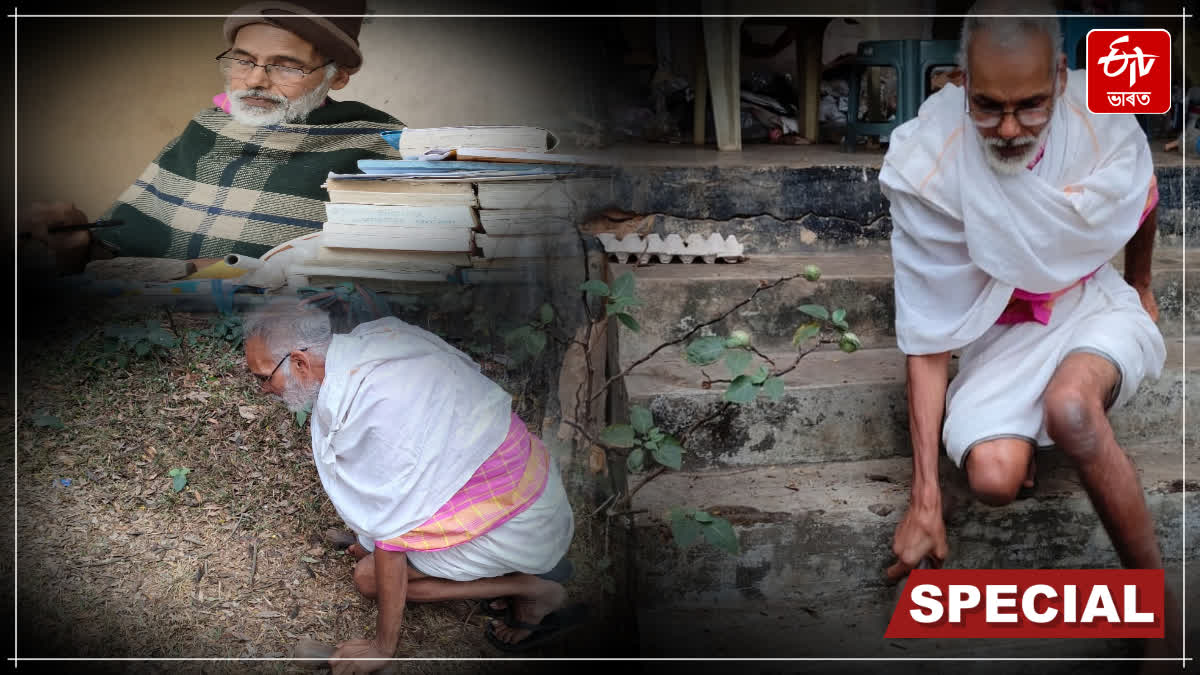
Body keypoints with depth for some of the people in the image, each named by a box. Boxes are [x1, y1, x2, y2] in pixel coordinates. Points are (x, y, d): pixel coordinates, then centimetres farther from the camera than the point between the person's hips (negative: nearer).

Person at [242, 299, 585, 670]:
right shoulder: (372, 338, -2)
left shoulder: (369, 409, -29)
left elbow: (390, 532, -23)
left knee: (369, 575, -5)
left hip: (514, 526, -9)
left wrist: (382, 648, -13)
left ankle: (534, 592, -4)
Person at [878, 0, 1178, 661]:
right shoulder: (929, 166, -24)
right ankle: (1023, 430, 8)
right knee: (993, 478, -30)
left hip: (1094, 303, 1)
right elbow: (927, 340, -19)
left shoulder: (1104, 123, -18)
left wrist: (1142, 289, 28)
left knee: (1070, 404, -36)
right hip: (1002, 328, 0)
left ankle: (1164, 609, -22)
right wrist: (925, 501, -19)